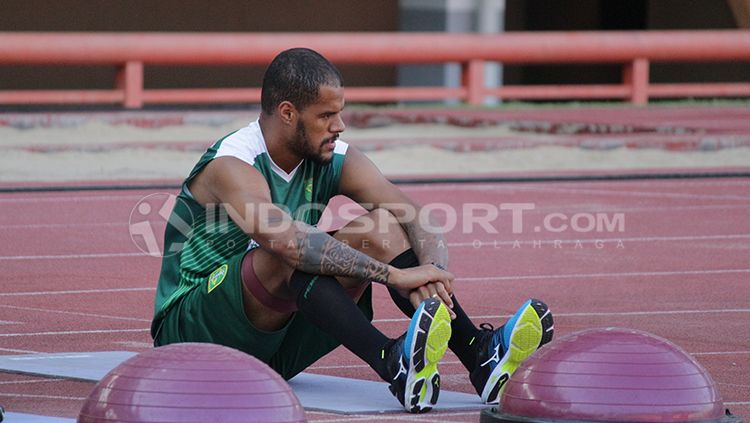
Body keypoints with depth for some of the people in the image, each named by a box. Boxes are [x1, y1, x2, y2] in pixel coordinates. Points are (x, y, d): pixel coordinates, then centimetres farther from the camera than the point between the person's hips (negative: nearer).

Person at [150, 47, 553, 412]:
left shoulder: (337, 162, 0)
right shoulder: (230, 167, -21)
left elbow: (422, 227, -11)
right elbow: (288, 241, -39)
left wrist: (431, 273, -34)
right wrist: (394, 274, -43)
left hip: (274, 345, 6)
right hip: (191, 334, -6)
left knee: (380, 228, -12)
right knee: (293, 256, -34)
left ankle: (479, 354, -28)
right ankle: (392, 364, -51)